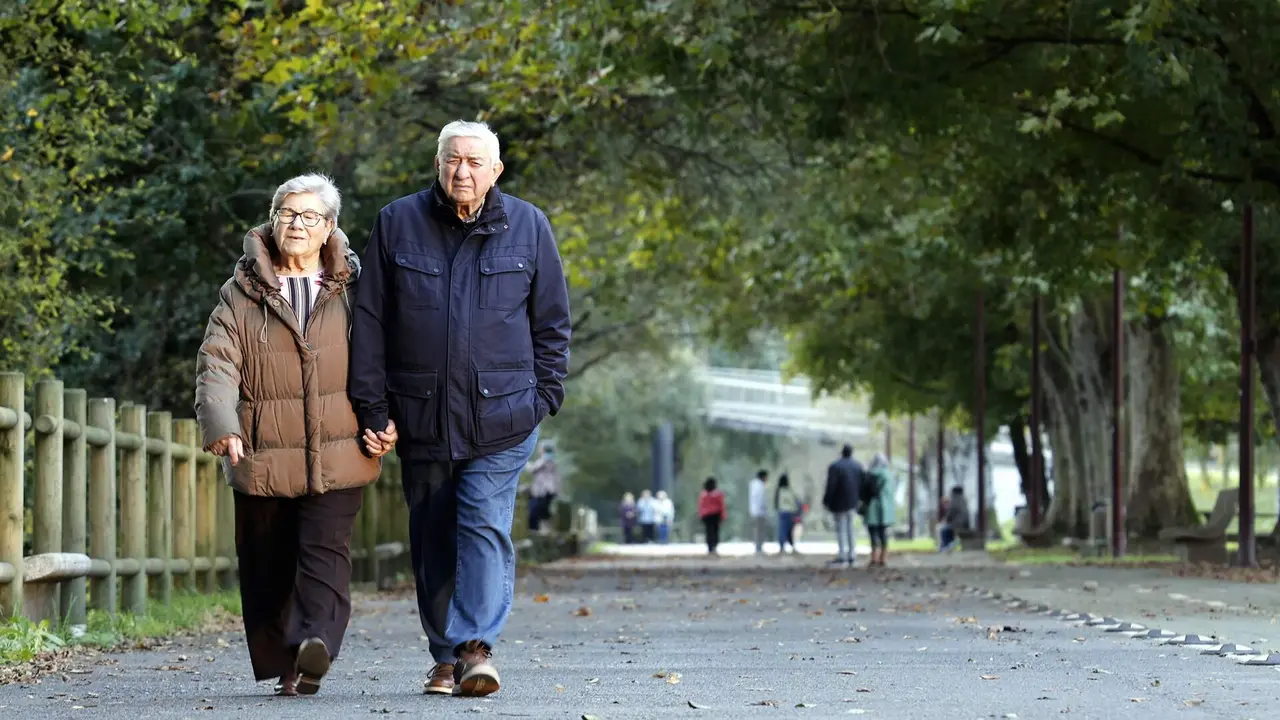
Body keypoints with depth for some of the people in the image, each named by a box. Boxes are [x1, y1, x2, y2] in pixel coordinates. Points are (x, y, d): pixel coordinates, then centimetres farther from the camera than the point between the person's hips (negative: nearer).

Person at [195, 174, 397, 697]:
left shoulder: (351, 291, 11)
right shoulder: (242, 294, 9)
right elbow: (217, 364, -1)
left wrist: (386, 422, -2)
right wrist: (220, 425, -18)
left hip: (337, 455, -1)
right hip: (262, 458, 1)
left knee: (325, 551, -16)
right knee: (268, 566, 5)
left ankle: (316, 645, -27)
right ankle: (283, 668, 14)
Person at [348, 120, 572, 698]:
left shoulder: (527, 227, 4)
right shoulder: (397, 224, 4)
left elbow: (552, 320, 10)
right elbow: (370, 321, 5)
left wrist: (545, 395, 2)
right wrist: (372, 406, 1)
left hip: (501, 415, -2)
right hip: (422, 415, 2)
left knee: (485, 527, -12)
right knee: (432, 538, 5)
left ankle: (477, 646, -15)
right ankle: (446, 657, 13)